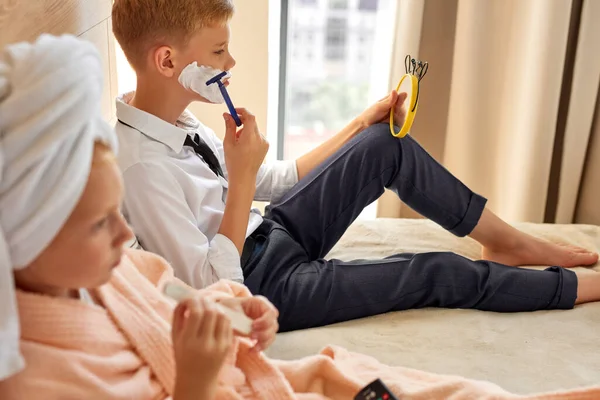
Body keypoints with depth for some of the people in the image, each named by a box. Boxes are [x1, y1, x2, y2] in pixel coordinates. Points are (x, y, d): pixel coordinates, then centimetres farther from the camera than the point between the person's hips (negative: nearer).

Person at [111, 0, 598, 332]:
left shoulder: (177, 122, -1)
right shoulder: (142, 166, -28)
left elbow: (274, 180, 7)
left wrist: (362, 125, 6)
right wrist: (241, 179, -28)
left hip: (271, 234, 8)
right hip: (263, 287, -8)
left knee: (389, 145, 1)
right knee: (439, 273, -6)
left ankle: (507, 241, 16)